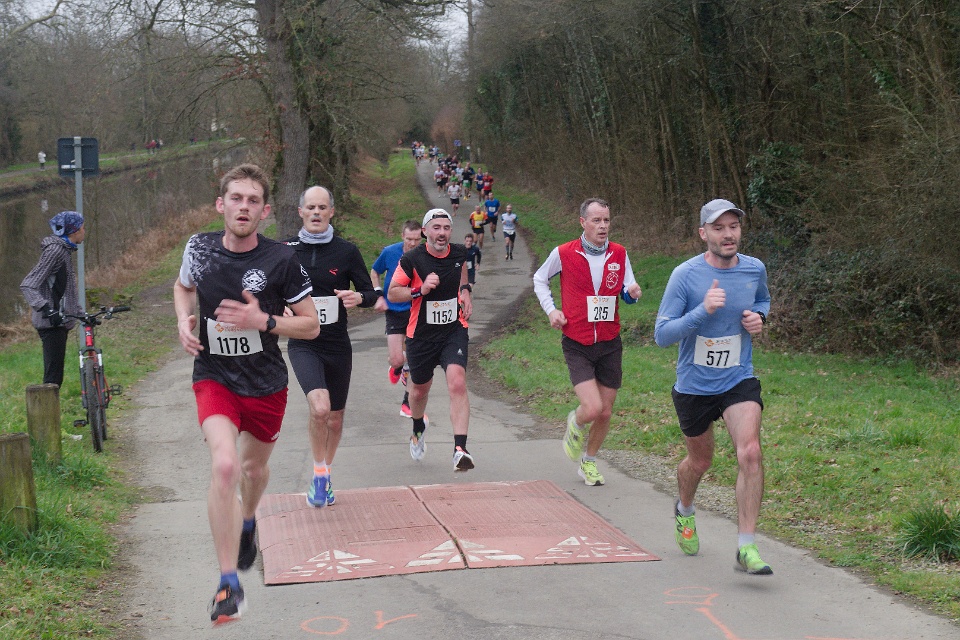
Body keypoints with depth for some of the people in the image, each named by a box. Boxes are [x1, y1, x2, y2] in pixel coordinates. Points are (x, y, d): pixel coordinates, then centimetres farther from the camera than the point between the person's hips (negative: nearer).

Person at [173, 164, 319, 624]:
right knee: (225, 465, -24)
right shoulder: (199, 248, -6)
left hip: (266, 385, 1)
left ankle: (247, 522, 59)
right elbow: (183, 286, 18)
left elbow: (311, 326, -7)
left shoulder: (281, 260, -13)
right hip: (214, 378, -1)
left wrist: (262, 320, -23)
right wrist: (184, 320, -3)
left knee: (255, 466, 22)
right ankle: (229, 584, -16)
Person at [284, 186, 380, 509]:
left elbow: (372, 293, 3)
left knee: (334, 419, 13)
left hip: (337, 346, 2)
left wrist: (359, 297, -19)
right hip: (302, 345, -2)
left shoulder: (347, 251, -2)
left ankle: (325, 475, 38)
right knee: (319, 408, -25)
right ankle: (319, 472, -3)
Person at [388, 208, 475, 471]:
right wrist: (421, 290, -22)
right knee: (420, 390, 17)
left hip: (454, 331, 1)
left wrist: (465, 290, 9)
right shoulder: (412, 259, -13)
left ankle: (460, 449, -27)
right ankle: (418, 429, 52)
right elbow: (391, 294, -6)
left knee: (457, 383, -22)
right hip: (421, 334, -1)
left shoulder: (459, 253, -1)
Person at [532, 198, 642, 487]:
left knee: (605, 412, 8)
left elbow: (627, 292, 7)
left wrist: (632, 293, -17)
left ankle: (588, 463, 33)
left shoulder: (619, 254, 0)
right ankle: (575, 423, 20)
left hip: (609, 344, 3)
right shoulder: (563, 253, -7)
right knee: (592, 408, -17)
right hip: (577, 346, -3)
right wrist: (551, 310, -2)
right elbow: (539, 279, 11)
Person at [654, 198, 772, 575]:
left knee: (750, 452, -20)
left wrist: (758, 318, -2)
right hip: (693, 385, -1)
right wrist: (703, 310, -31)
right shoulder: (685, 275, -14)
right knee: (700, 460, 16)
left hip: (739, 380, 1)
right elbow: (661, 335, -17)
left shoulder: (754, 269, -3)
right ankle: (684, 512, 51)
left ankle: (746, 549, -15)